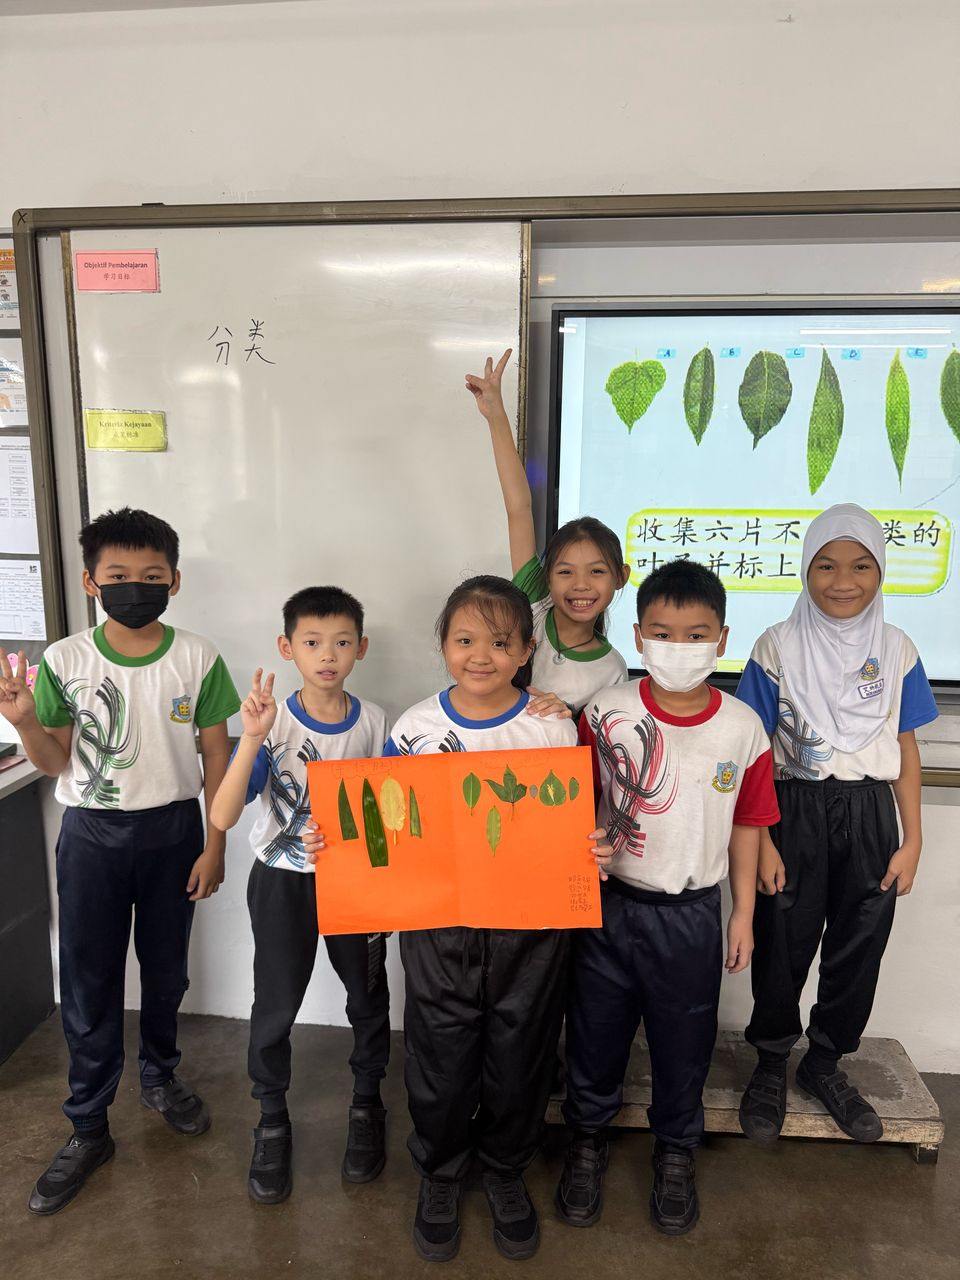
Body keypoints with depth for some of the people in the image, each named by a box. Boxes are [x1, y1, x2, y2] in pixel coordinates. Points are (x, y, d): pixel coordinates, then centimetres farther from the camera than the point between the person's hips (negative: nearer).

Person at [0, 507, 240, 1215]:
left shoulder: (198, 658, -8)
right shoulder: (64, 661, -8)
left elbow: (217, 757, -2)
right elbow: (58, 765, 0)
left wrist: (214, 845, -3)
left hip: (173, 829, 1)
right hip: (92, 834, 0)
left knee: (166, 970, 17)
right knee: (89, 983, 8)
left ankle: (160, 1076, 44)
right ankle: (89, 1129, 27)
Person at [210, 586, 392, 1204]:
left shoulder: (375, 722, -10)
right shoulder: (270, 723, -15)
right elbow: (222, 818, -23)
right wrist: (253, 739, -35)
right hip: (283, 881, -1)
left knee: (368, 998, 13)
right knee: (276, 1006, 8)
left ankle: (367, 1106, 40)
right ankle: (273, 1123, 35)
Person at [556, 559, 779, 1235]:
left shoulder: (743, 728, -8)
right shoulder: (606, 712, -12)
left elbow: (746, 825, 1)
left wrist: (744, 913, 5)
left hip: (693, 913, 1)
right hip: (610, 902, 0)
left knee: (685, 1037, 18)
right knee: (597, 1027, 16)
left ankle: (676, 1150, 45)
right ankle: (588, 1139, 43)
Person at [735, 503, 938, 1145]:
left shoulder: (897, 650, 2)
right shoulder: (778, 647, -7)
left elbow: (905, 746, 6)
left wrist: (912, 840, 2)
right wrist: (762, 841, -9)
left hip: (871, 815, 3)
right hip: (796, 811, -3)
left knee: (860, 947, 12)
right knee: (784, 945, 7)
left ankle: (826, 1062, 35)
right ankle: (772, 1063, 31)